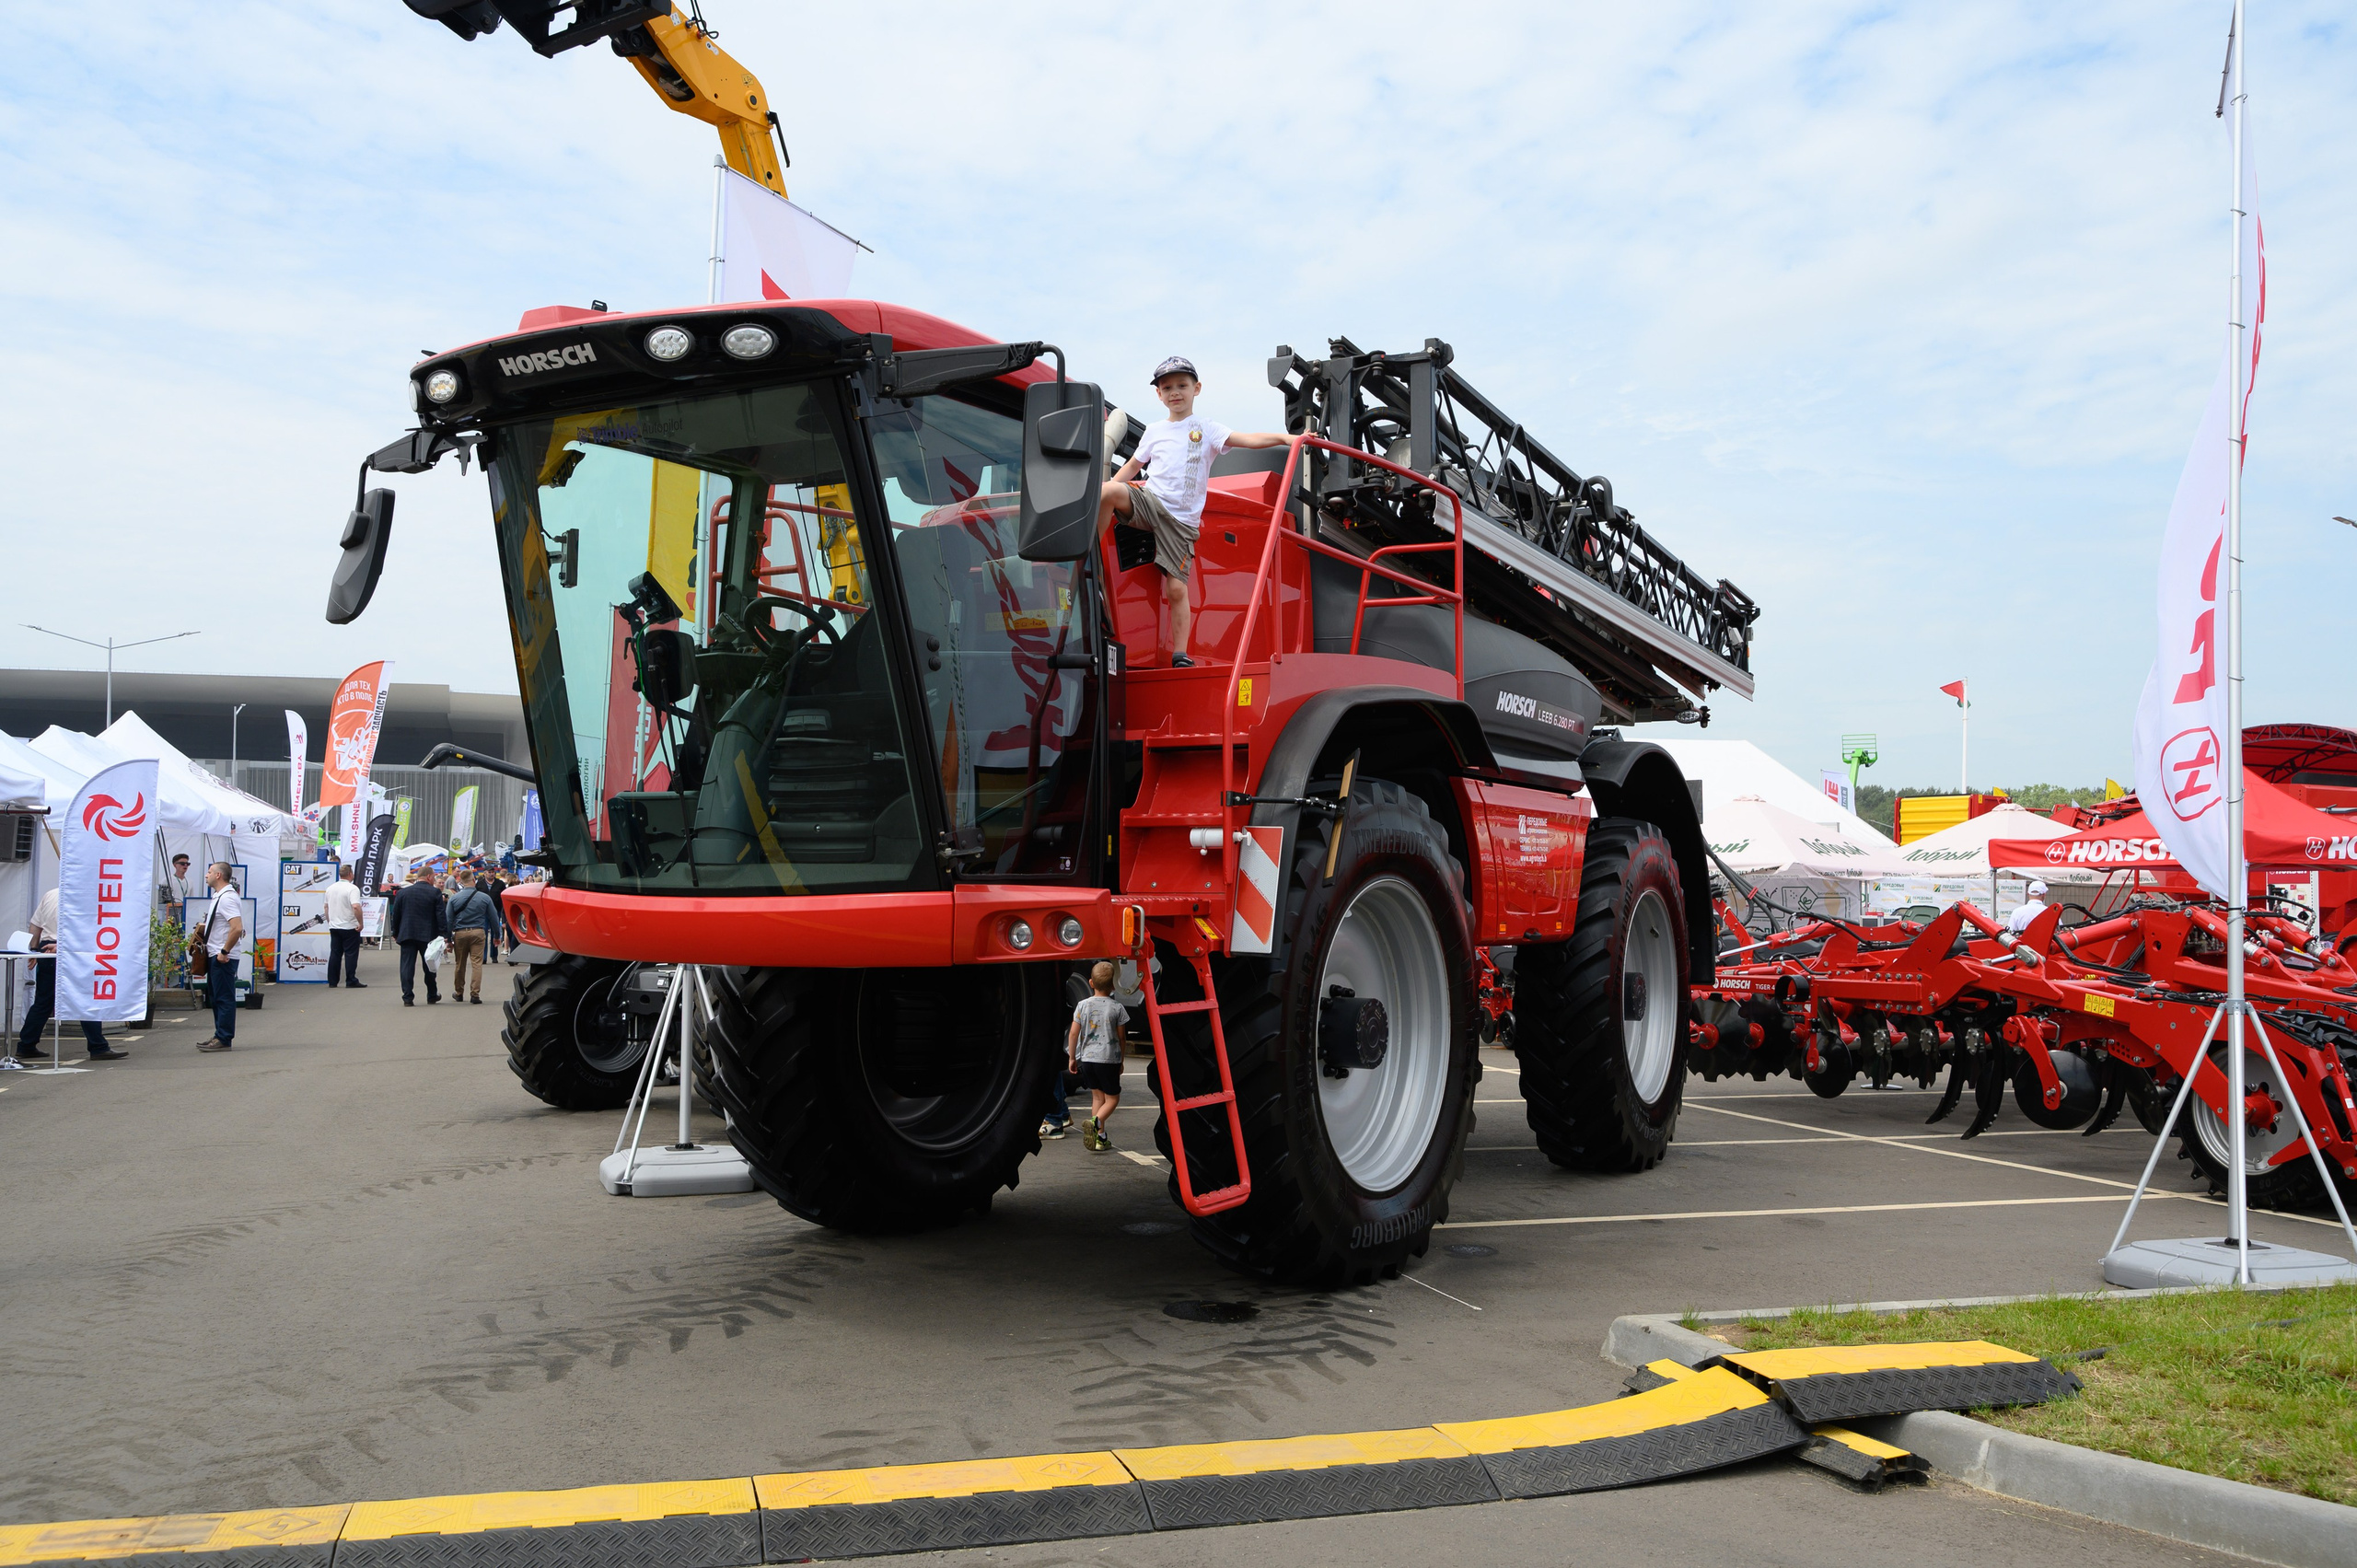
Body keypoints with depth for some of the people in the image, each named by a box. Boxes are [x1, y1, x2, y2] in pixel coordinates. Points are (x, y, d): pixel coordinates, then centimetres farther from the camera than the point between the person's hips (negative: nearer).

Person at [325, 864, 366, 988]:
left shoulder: (331, 888, 9)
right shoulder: (352, 888, -14)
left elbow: (326, 906, 18)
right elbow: (356, 907, -25)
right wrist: (360, 923, -17)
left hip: (334, 926, 6)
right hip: (349, 927, -6)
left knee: (335, 954, 10)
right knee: (351, 954, -1)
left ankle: (332, 981, 10)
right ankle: (351, 981, -2)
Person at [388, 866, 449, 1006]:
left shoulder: (402, 892, 3)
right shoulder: (435, 893, -5)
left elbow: (395, 915, 7)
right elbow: (441, 915, -8)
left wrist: (395, 933, 17)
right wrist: (444, 934, -5)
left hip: (407, 935, 1)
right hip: (428, 935, -1)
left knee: (407, 966, 2)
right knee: (429, 966, 12)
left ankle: (407, 997, -4)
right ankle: (432, 996, 22)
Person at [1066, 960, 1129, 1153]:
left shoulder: (1083, 1005, 1)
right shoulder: (1117, 1008, -5)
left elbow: (1073, 1033, 2)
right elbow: (1120, 1037, 2)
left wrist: (1072, 1058, 13)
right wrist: (1121, 1061, 14)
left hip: (1087, 1058, 3)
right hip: (1108, 1059, -3)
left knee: (1097, 1096, 15)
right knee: (1112, 1098, 7)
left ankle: (1100, 1138, 12)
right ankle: (1095, 1121, -21)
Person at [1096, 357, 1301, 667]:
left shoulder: (1206, 428, 5)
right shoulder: (1155, 430, 14)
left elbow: (1245, 439, -8)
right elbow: (1133, 466, 24)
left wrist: (1284, 437, -23)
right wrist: (1107, 495, 15)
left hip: (1181, 519, -2)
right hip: (1148, 500, 2)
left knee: (1177, 588, -9)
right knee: (1109, 491, -30)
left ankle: (1180, 655, 0)